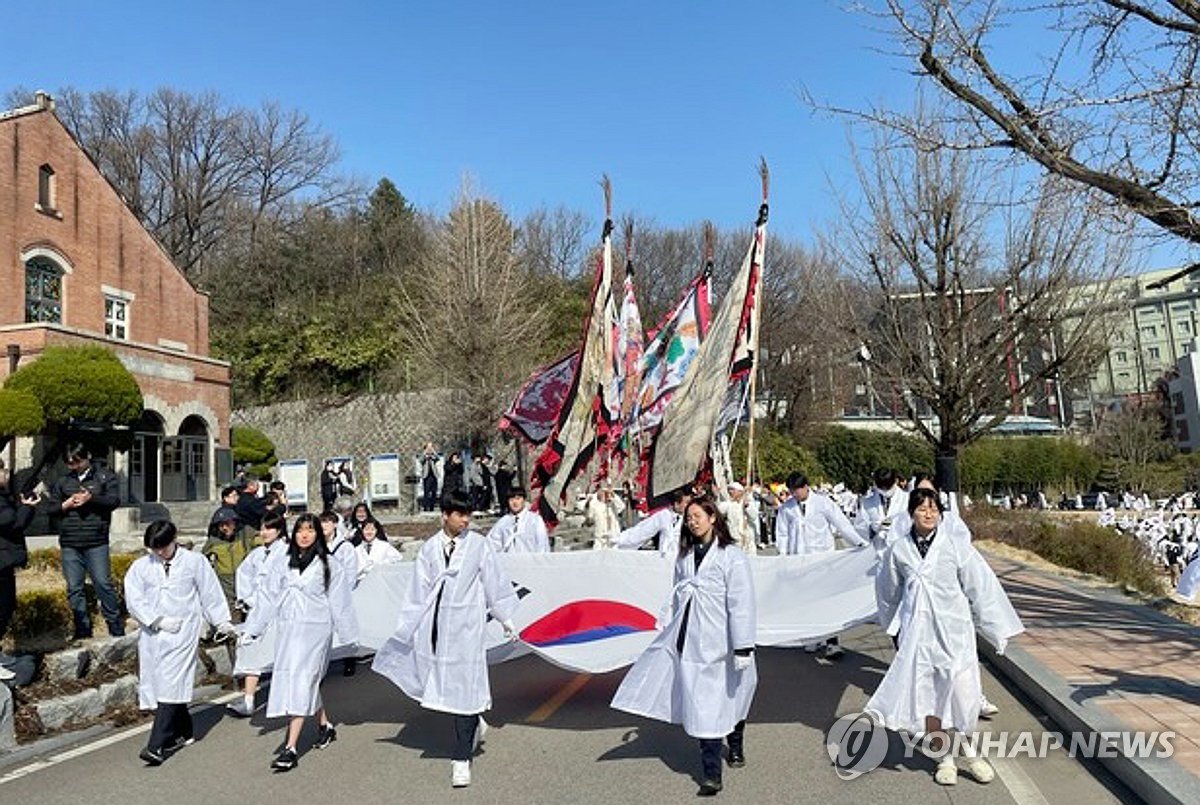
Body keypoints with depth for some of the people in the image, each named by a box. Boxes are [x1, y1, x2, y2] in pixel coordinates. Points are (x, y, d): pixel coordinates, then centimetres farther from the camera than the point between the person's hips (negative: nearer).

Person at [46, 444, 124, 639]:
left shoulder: (105, 477, 6)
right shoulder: (62, 482, 15)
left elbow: (114, 500, -5)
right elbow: (49, 508, 13)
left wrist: (90, 498, -18)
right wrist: (67, 504, -5)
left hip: (96, 542, -4)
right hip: (69, 544, 4)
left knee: (103, 583, -6)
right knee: (74, 588, 6)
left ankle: (116, 628, 2)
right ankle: (82, 629, 16)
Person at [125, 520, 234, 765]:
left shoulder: (194, 562, 3)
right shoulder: (140, 566, 8)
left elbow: (210, 593, 9)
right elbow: (134, 600, 0)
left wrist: (222, 623, 13)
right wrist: (158, 620, -11)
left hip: (183, 634, -4)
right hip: (151, 634, 4)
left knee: (170, 687, -10)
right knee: (155, 684, 9)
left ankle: (156, 745, -11)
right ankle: (183, 732, 26)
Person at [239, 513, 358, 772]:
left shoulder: (329, 566, 0)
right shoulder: (282, 566, 11)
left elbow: (339, 604, 1)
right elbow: (268, 600, 11)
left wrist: (349, 635, 2)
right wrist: (250, 630, 7)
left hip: (315, 630, -5)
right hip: (287, 630, 5)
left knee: (300, 682, -11)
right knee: (301, 682, 12)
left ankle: (291, 748, -10)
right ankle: (326, 726, 33)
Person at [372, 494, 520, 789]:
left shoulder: (480, 545, -4)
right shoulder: (429, 548, 3)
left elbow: (495, 582, 4)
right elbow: (419, 590, 6)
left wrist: (505, 618, 9)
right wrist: (406, 628, 7)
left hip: (465, 626, -3)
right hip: (434, 624, 3)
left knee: (464, 686, -2)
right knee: (438, 684, 10)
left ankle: (461, 759, 10)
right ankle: (474, 724, 38)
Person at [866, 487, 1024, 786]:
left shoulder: (955, 543, -6)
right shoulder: (898, 549, 0)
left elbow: (980, 585, 0)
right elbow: (889, 591, 16)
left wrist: (997, 627, 4)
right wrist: (894, 627, 25)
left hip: (953, 629, -1)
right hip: (917, 630, 2)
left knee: (963, 692, -4)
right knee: (926, 695, 6)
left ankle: (969, 753, 21)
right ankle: (944, 758, 23)